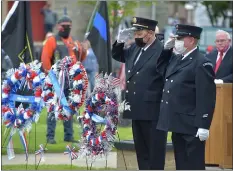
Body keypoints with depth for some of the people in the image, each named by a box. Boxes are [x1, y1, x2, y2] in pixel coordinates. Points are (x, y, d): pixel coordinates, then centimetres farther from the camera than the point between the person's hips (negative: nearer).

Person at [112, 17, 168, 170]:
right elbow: (118, 56, 26)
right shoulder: (135, 48, 9)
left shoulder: (162, 51, -16)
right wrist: (120, 41, 6)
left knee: (155, 151, -1)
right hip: (138, 109, 8)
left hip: (153, 111, -8)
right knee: (141, 150, 15)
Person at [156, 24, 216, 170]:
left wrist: (203, 126, -21)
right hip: (178, 123, 9)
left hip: (191, 126, -9)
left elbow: (206, 98, -17)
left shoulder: (202, 63, -13)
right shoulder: (176, 59, 14)